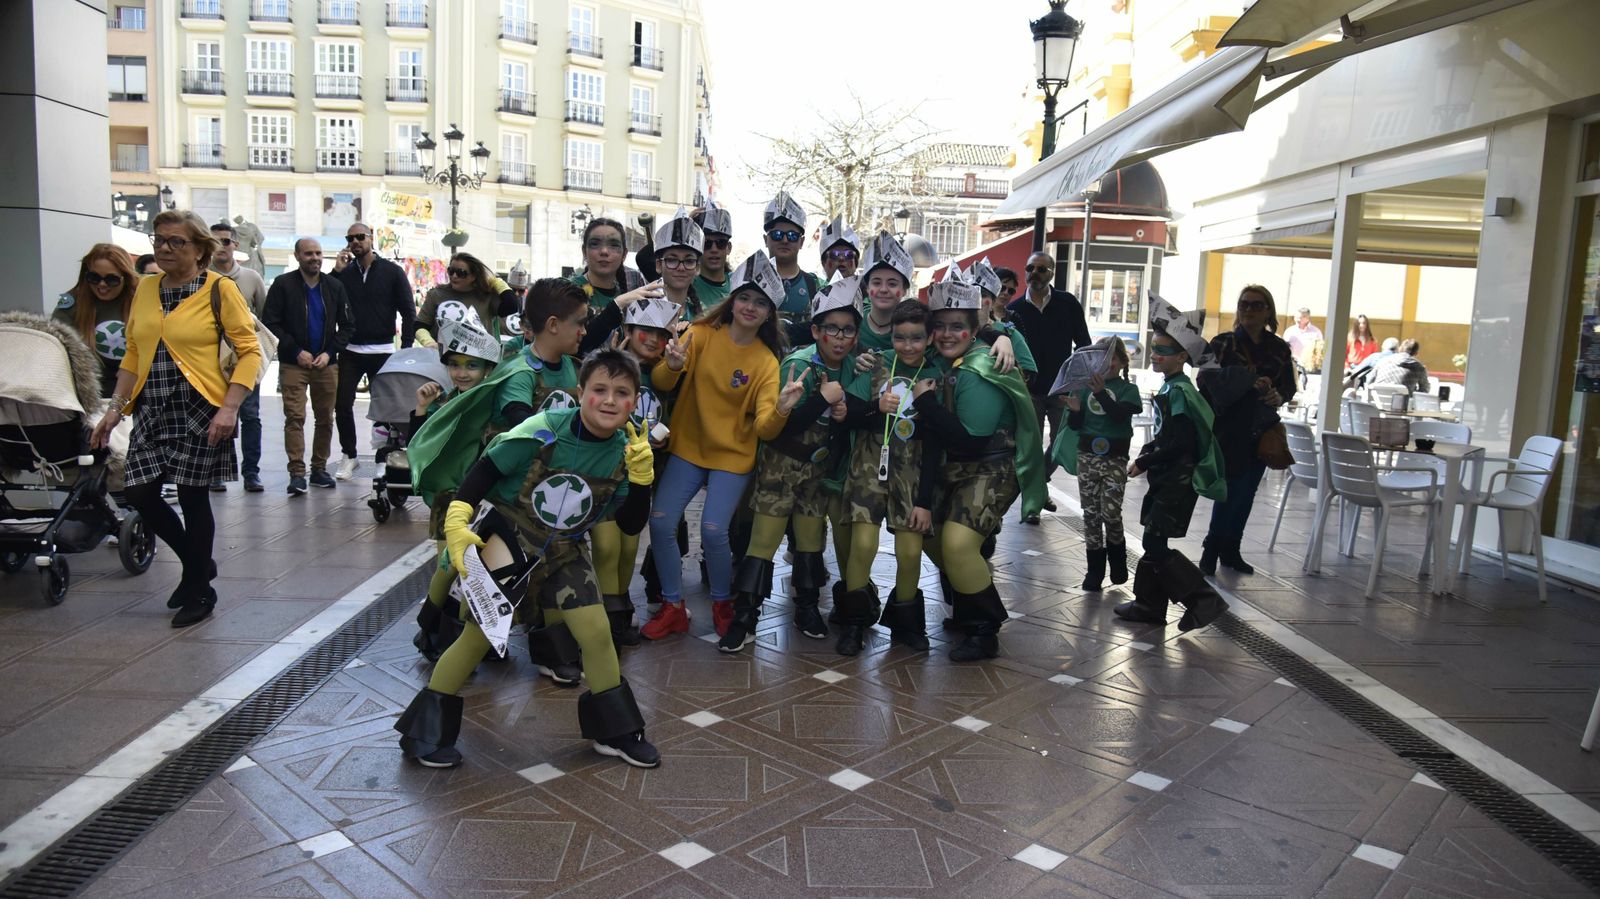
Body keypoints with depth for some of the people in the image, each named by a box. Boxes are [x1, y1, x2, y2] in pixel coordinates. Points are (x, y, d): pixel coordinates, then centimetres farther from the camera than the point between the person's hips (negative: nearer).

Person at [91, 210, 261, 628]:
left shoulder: (219, 289, -5)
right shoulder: (145, 289, 11)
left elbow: (249, 350, -9)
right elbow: (133, 354, 15)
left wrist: (229, 407, -17)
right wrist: (116, 407, 9)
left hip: (199, 411, -6)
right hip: (151, 412, 6)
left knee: (192, 497, 0)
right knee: (141, 494, 3)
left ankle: (199, 591, 18)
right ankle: (197, 564, 27)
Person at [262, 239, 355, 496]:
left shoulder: (334, 287, 8)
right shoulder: (283, 284, 0)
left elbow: (347, 326, 9)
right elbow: (271, 324, -3)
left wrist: (329, 352, -4)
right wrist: (296, 352, -10)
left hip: (326, 364, 3)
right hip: (293, 365, -3)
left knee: (325, 419, 7)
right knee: (295, 418, -8)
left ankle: (319, 469, 17)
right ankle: (297, 473, -8)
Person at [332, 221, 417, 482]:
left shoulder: (392, 272, 1)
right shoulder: (344, 272, 7)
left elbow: (408, 311, 0)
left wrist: (406, 348, -9)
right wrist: (336, 273, -7)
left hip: (382, 351, -2)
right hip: (350, 352, 2)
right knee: (342, 404, 0)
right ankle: (349, 456, 15)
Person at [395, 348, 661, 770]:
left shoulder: (625, 451, -9)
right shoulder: (543, 432, -23)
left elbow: (631, 525, -7)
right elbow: (485, 470, -14)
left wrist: (641, 478, -22)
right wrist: (457, 522, -22)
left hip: (562, 551, 4)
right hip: (507, 539, -4)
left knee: (597, 632, 0)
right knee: (480, 634, -3)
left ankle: (614, 731, 19)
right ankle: (427, 730, 17)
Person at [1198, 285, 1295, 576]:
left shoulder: (1279, 348, 8)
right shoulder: (1223, 343, -3)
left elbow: (1290, 385, 12)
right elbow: (1210, 378, -15)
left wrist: (1279, 396, -11)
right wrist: (1250, 381, -27)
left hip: (1262, 431, 4)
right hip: (1229, 431, -4)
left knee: (1246, 492, 9)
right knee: (1230, 491, -7)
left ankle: (1230, 551, 21)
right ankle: (1212, 550, 8)